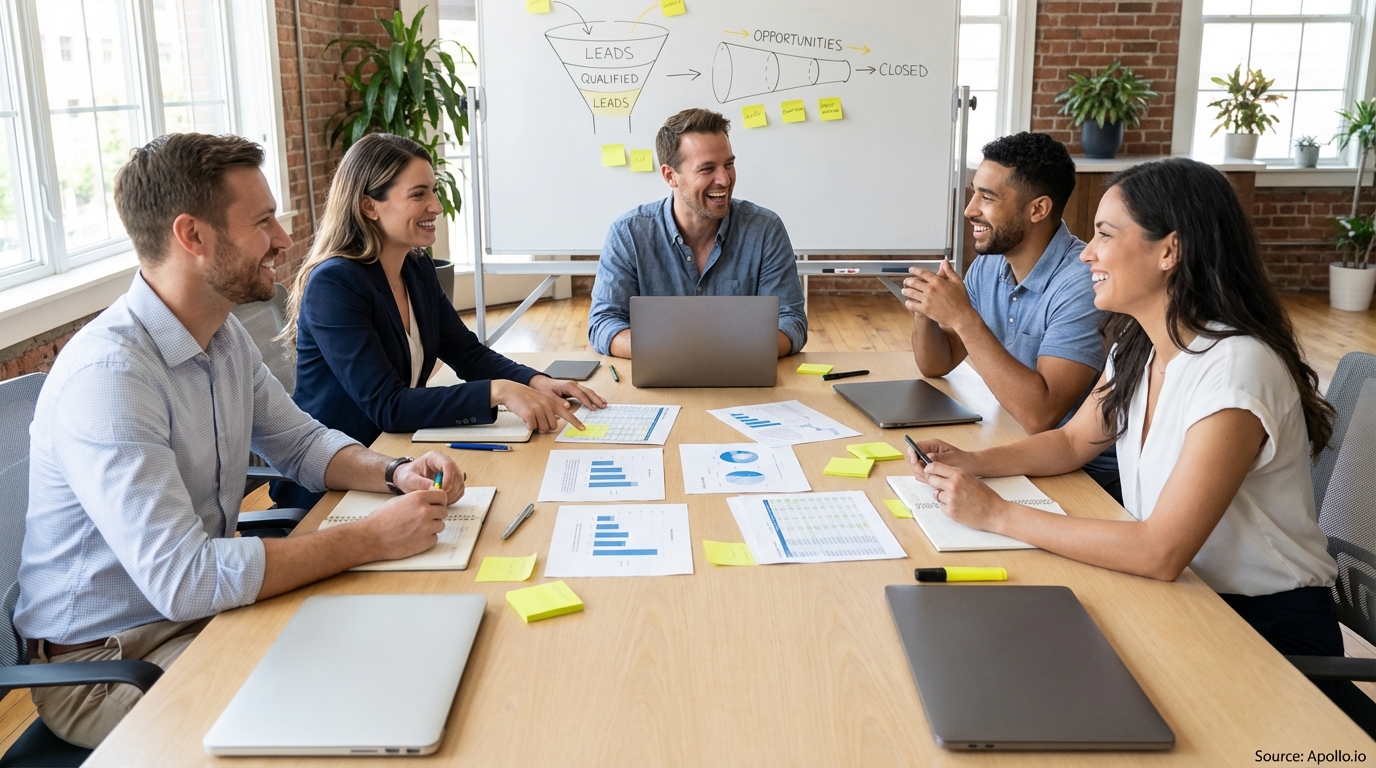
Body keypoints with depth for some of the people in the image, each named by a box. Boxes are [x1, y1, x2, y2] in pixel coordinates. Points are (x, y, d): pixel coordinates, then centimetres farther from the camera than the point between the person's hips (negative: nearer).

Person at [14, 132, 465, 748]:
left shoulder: (224, 335, 2)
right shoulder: (108, 375, -28)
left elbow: (300, 442, 14)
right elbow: (182, 579, -33)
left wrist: (394, 473, -7)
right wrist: (371, 539, -28)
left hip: (206, 608, 8)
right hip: (104, 661, -8)